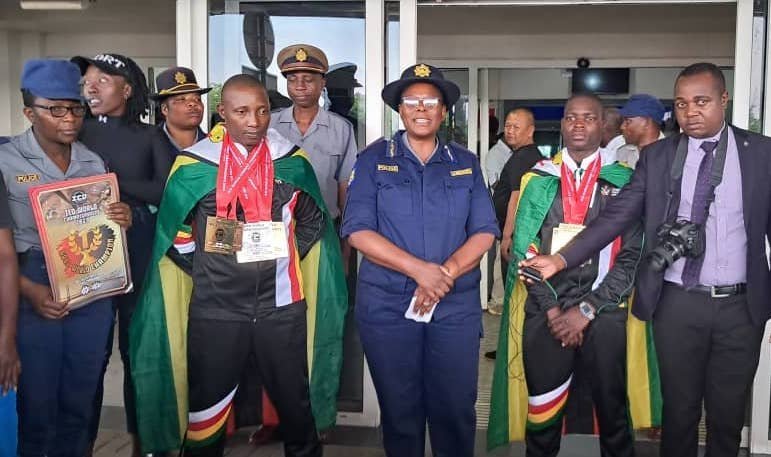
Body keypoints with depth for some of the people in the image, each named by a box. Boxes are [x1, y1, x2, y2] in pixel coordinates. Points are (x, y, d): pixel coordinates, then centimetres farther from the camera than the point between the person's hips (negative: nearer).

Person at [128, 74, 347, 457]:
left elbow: (312, 221, 14)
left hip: (281, 304, 1)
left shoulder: (293, 161, 1)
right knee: (206, 404, 11)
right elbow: (176, 234, 5)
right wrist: (208, 272, -1)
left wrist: (285, 256, 4)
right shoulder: (193, 166, -4)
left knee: (295, 400, 13)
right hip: (215, 309, -1)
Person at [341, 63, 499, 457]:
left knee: (456, 411, 7)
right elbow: (357, 230, -8)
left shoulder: (466, 163, 8)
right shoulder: (374, 159, 1)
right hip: (387, 305, -1)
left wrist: (446, 272, -15)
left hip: (456, 305, 2)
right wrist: (419, 269, -17)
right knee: (399, 411, 11)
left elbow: (484, 232, 2)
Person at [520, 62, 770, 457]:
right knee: (678, 409, 11)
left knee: (727, 414, 12)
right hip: (678, 303, 0)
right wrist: (561, 259, -17)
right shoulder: (657, 156, 2)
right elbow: (616, 217, -5)